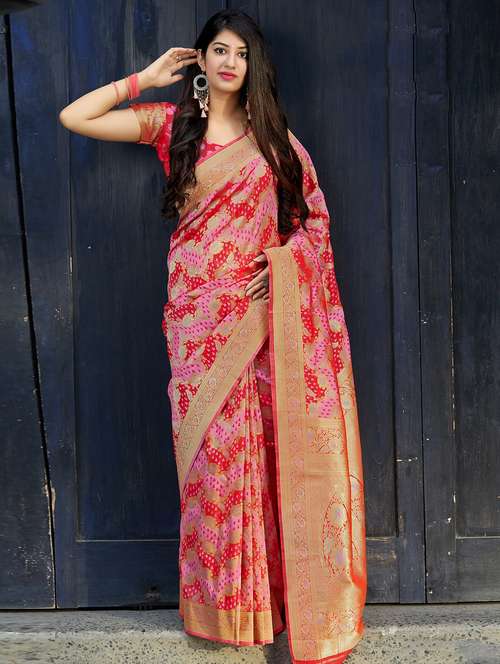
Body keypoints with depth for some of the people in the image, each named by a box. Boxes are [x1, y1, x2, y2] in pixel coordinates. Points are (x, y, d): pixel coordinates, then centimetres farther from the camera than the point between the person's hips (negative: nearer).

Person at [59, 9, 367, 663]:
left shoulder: (274, 133, 10)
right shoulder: (173, 123, 9)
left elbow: (315, 216, 9)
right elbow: (73, 117, 5)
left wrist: (281, 260, -7)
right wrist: (146, 78, 8)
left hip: (262, 310, 0)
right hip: (199, 312, 0)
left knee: (268, 450, 1)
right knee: (212, 449, 2)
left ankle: (294, 594, 15)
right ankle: (223, 599, 17)